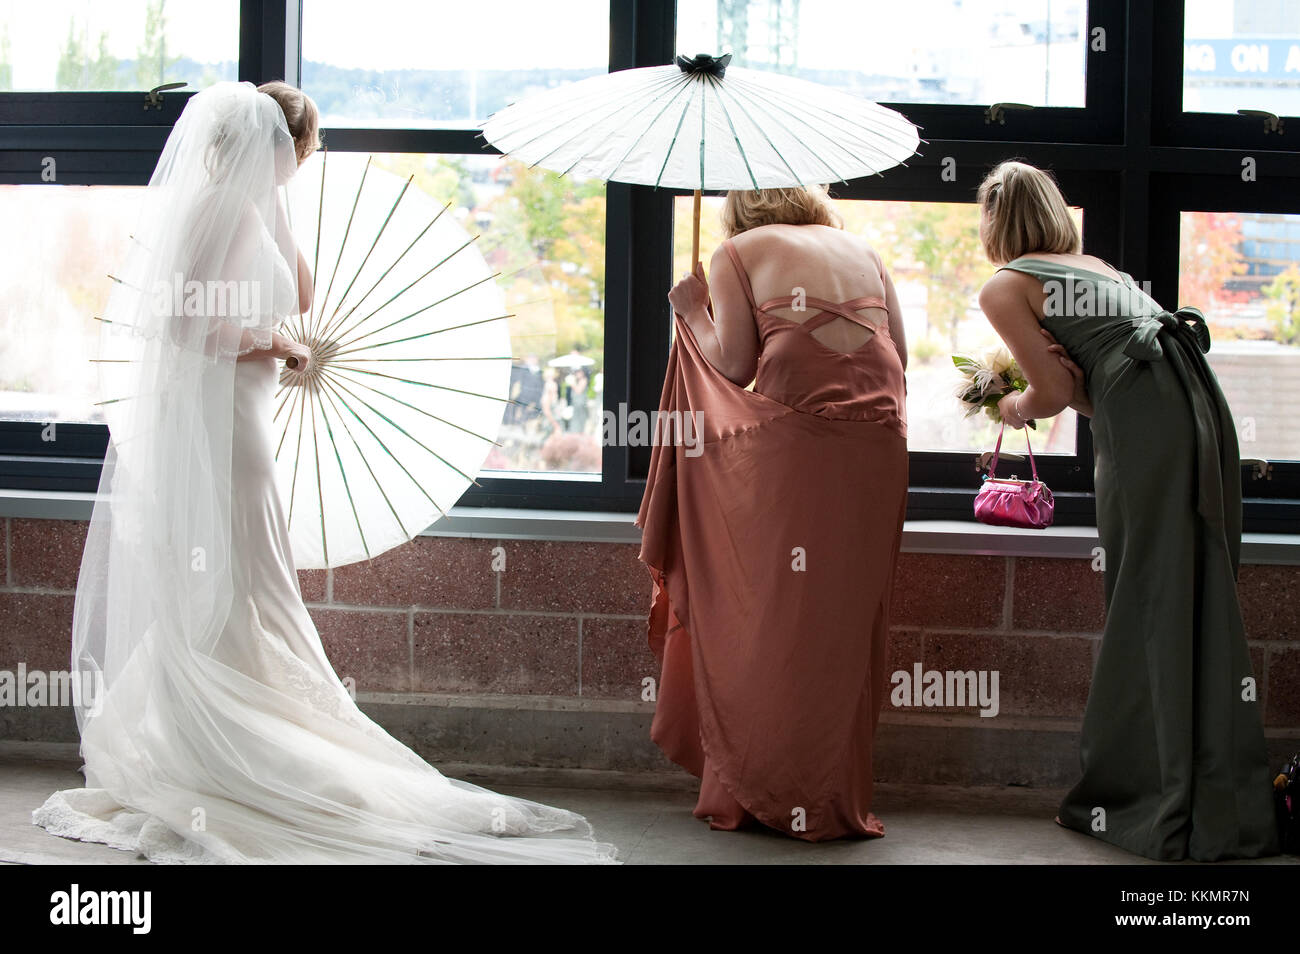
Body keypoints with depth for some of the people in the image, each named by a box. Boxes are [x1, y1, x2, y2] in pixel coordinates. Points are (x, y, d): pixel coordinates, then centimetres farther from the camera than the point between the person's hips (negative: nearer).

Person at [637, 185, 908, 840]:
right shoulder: (862, 252, 22)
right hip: (879, 441, 4)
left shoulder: (738, 253, 9)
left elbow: (734, 363, -1)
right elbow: (899, 355, 16)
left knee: (768, 614, 4)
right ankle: (836, 798, 12)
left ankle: (756, 792, 7)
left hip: (792, 435, -4)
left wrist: (694, 315, 16)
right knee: (849, 622, 9)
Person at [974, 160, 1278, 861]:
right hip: (1203, 405, 7)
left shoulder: (1005, 287, 6)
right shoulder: (1097, 267, 28)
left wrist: (1016, 406, 19)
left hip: (1144, 425, -7)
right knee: (1200, 603, 9)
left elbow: (1058, 390, 1)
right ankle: (1224, 805, 12)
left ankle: (1162, 811, 2)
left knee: (1148, 606, -2)